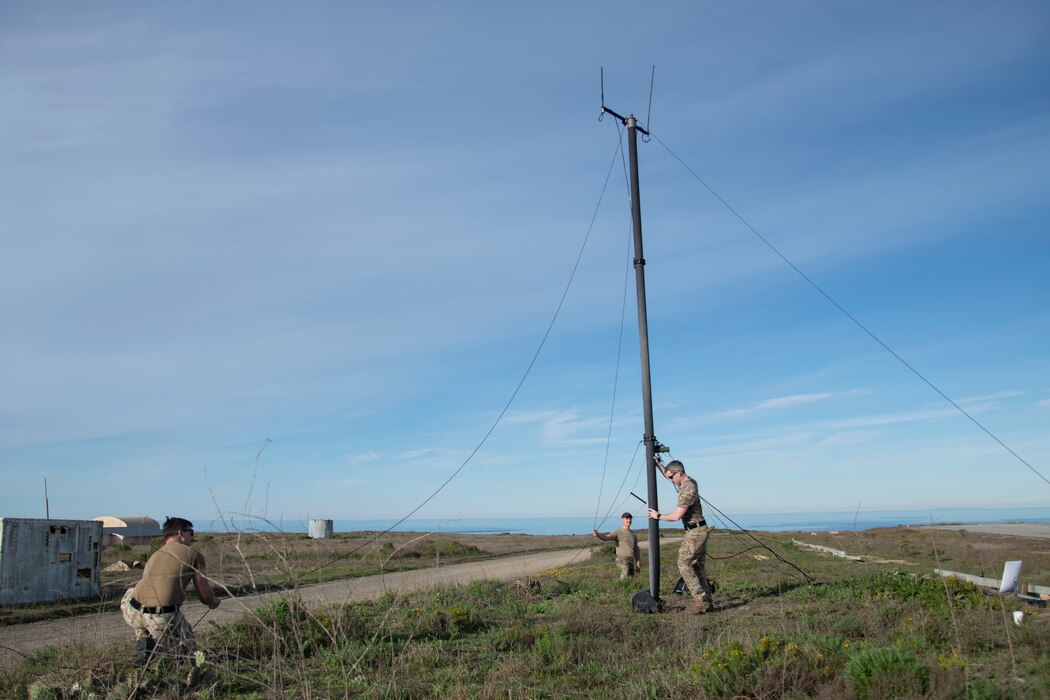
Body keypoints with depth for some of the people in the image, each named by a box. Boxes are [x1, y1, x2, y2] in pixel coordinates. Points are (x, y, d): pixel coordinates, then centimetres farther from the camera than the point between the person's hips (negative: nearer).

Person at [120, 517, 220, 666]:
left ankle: (143, 640, 21)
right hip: (164, 619, -3)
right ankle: (150, 647, 0)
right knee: (187, 649, 25)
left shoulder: (154, 556, 27)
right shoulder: (194, 554, 10)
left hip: (133, 614, 3)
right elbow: (205, 596, 10)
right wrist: (213, 602, 35)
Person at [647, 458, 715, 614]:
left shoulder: (688, 490, -21)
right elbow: (670, 476, 31)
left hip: (695, 532, -10)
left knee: (684, 564, -11)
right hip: (699, 531, 10)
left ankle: (700, 599, -12)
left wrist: (658, 516, -7)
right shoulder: (688, 482, 9)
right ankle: (707, 602, 11)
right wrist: (658, 464, 24)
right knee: (697, 567, 10)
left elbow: (676, 516, -22)